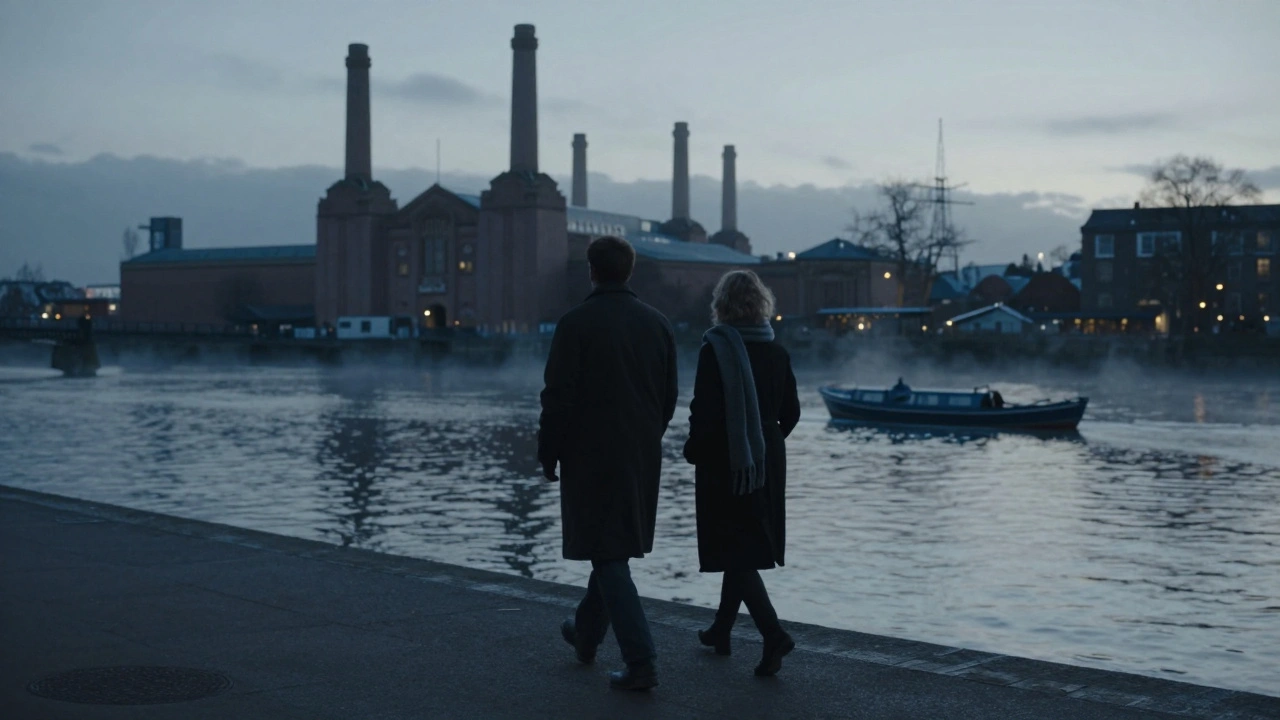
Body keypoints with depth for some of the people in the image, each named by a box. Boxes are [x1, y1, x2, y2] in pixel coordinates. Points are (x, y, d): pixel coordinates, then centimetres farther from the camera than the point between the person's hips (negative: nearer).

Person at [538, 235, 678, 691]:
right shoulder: (657, 324, 6)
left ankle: (641, 663, -9)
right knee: (614, 547, 20)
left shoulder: (577, 324, -12)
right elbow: (669, 397, 11)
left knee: (608, 555, -3)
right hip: (642, 457, 6)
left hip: (591, 455, -6)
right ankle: (587, 633, 38)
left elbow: (559, 397, -13)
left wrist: (548, 454, -3)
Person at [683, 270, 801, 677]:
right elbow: (791, 413, 7)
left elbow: (704, 412, -18)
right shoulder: (777, 352, 4)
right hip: (767, 462, 6)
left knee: (735, 554, -3)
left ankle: (773, 633, -15)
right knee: (745, 550, 17)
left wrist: (694, 451, -3)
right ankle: (722, 630, 30)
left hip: (725, 464, -6)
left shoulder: (716, 349, -14)